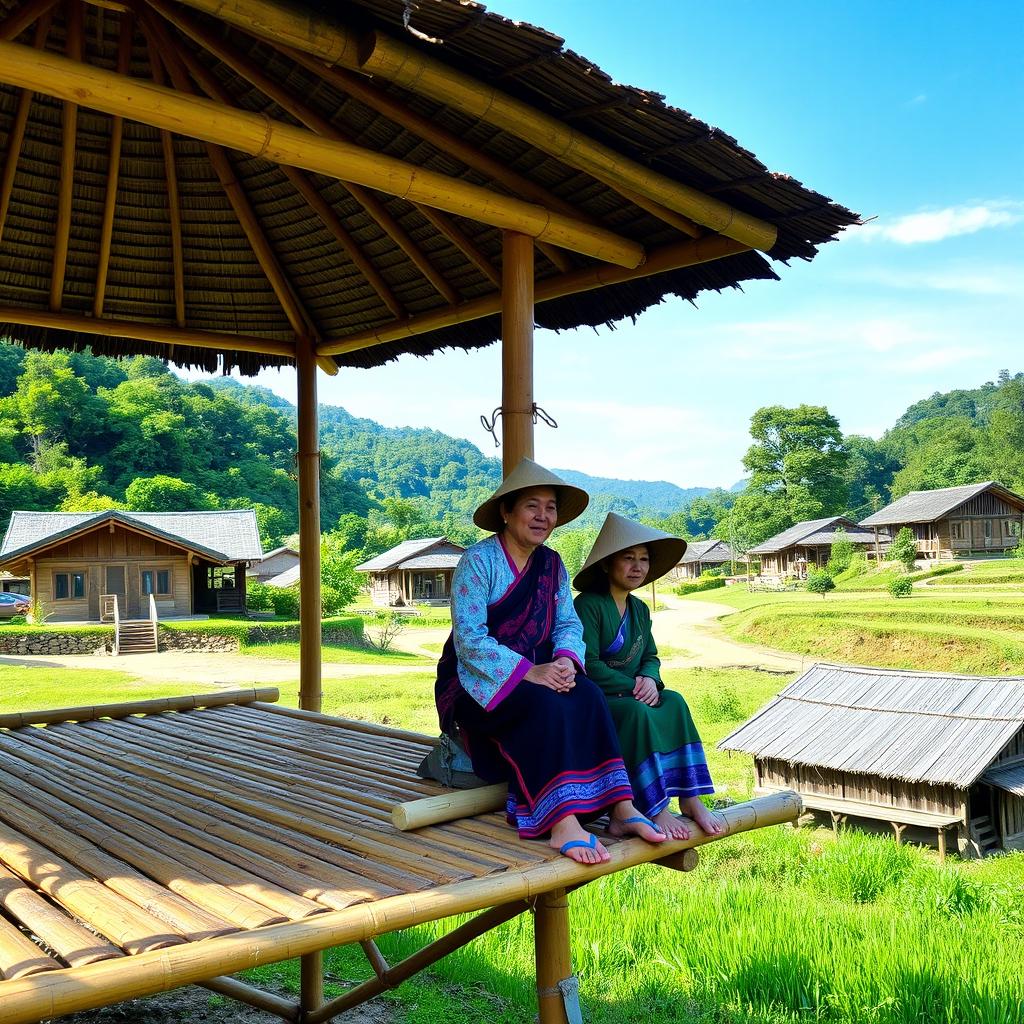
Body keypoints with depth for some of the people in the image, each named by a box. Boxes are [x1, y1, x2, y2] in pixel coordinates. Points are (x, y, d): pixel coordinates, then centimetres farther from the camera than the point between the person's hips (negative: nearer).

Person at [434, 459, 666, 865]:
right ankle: (563, 823, -37)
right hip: (476, 683, -5)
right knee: (547, 706, -32)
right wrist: (529, 672, -28)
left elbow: (568, 623, 4)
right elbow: (469, 639, -19)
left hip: (535, 676, 6)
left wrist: (566, 659, -20)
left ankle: (620, 809, -27)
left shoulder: (552, 565, 9)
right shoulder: (477, 561, -11)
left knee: (587, 695, -24)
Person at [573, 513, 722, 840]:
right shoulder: (588, 605, -14)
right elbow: (588, 665, -20)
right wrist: (633, 687, -21)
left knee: (673, 702, -18)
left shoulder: (639, 609, 14)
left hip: (629, 696, 7)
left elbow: (651, 657, 14)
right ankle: (656, 811, -30)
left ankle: (690, 798, -19)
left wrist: (649, 679, -11)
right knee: (637, 713, -33)